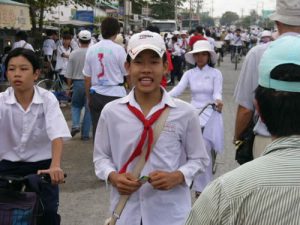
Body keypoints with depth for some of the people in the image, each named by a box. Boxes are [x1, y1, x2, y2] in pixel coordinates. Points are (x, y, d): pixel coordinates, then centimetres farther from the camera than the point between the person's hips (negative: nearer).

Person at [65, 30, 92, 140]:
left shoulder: (73, 54, -4)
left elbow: (69, 74, 1)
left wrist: (69, 86, 12)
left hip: (77, 82, 1)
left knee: (76, 106, 21)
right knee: (88, 109, 7)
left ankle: (75, 125, 0)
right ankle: (85, 133, 9)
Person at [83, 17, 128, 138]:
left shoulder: (91, 49, 3)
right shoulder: (118, 49, -7)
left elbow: (87, 78, 7)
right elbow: (128, 74, -2)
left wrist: (89, 97, 17)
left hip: (96, 95, 4)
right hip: (115, 94, -4)